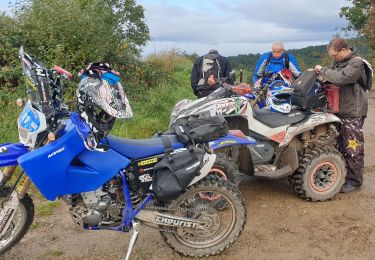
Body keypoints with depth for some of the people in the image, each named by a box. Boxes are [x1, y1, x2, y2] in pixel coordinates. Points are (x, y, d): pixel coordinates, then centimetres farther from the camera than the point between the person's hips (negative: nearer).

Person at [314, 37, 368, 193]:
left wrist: (323, 70, -15)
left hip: (353, 112, -9)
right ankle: (342, 174, 28)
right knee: (341, 145, 16)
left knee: (353, 148, -3)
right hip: (340, 110, 9)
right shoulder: (339, 62, 14)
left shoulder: (356, 63, -12)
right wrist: (325, 78, 2)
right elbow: (334, 79, 24)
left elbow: (341, 78, -27)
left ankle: (354, 181, 7)